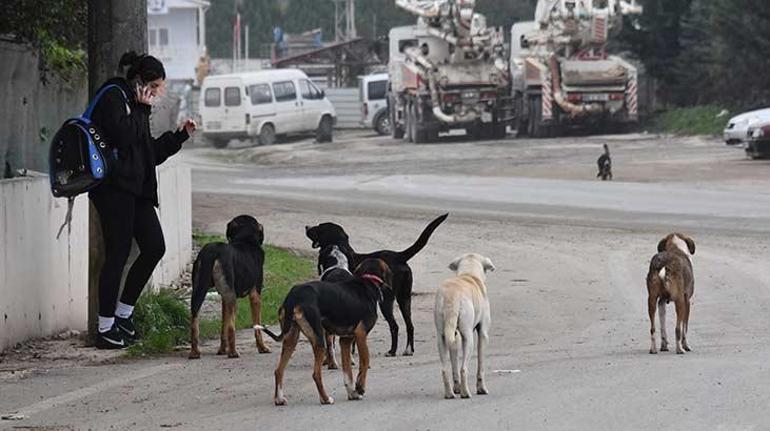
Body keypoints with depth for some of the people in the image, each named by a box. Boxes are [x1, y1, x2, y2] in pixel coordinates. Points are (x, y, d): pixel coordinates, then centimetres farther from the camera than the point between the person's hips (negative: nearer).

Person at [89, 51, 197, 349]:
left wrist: (180, 135, 18)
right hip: (114, 188, -10)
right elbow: (122, 137, -21)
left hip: (136, 189, 10)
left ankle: (123, 313, 17)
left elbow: (150, 153, 24)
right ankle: (105, 329, -1)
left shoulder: (135, 105, 22)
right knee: (118, 255, -7)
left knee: (154, 247, 5)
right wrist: (141, 108, -11)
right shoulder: (113, 98, -7)